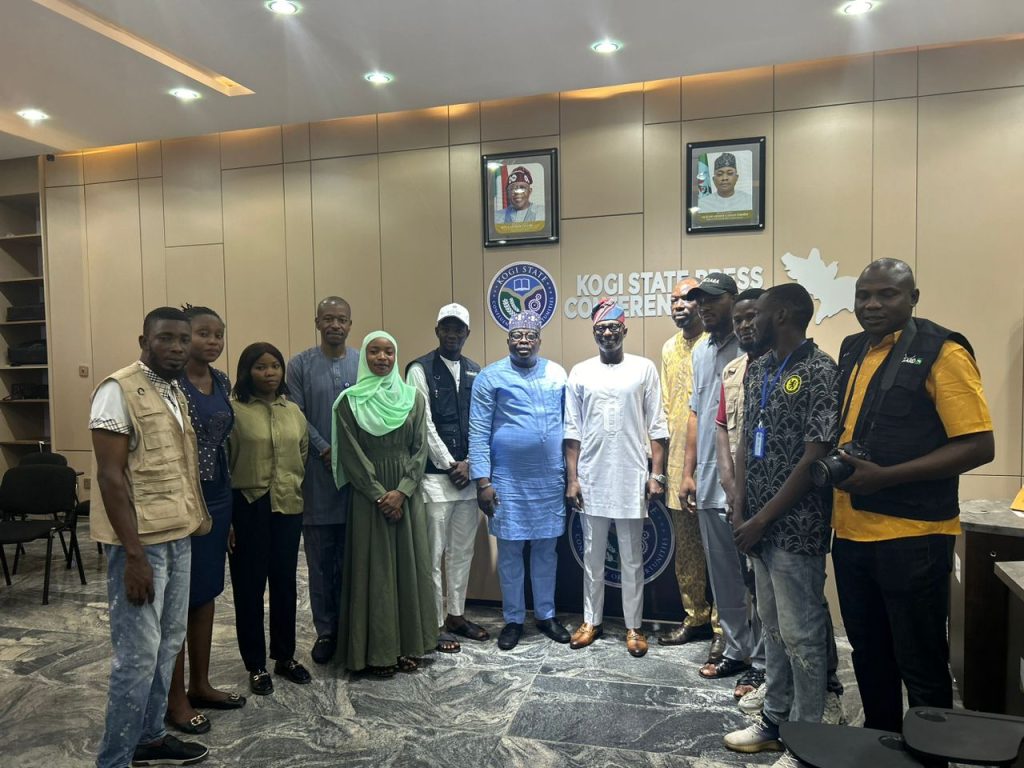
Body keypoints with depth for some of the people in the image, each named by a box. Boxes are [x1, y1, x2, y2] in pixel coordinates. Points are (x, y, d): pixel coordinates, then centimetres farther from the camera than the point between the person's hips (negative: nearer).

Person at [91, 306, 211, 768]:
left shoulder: (175, 393, 12)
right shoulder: (118, 390, -13)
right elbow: (110, 476, -17)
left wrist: (198, 516, 10)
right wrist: (134, 554, -19)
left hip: (178, 536, 8)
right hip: (140, 541, -8)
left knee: (168, 645, 16)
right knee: (139, 654, -2)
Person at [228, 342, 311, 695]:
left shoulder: (294, 411, 8)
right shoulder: (234, 410, -8)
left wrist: (295, 485, 13)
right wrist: (226, 515, -10)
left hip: (288, 507, 5)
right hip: (248, 507, -4)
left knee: (285, 583, 13)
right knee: (249, 586, 7)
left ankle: (285, 656, 29)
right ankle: (256, 665, 21)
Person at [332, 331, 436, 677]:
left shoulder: (414, 398, 4)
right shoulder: (350, 401, -2)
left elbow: (420, 449, 1)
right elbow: (351, 456, -5)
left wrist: (402, 491, -10)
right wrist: (380, 495, -11)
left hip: (407, 493, 2)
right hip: (369, 495, -2)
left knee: (409, 564, 7)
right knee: (374, 568, 2)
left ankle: (409, 645, 19)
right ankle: (377, 651, 13)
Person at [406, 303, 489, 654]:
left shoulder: (475, 372, 10)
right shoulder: (420, 369, -5)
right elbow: (424, 425, -10)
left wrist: (469, 464, -4)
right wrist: (450, 465, -11)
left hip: (469, 474, 5)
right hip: (435, 476, -5)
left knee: (463, 551, 14)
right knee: (433, 554, 2)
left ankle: (456, 615, 28)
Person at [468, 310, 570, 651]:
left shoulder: (558, 374, 5)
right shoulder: (490, 377, -5)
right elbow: (479, 433, -6)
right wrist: (483, 481, -11)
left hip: (550, 480, 3)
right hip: (507, 481, -2)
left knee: (546, 549, 13)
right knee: (510, 552, 8)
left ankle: (546, 614, 29)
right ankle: (513, 619, 23)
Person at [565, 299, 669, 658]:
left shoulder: (644, 369, 0)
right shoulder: (580, 372, 4)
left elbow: (657, 427, 0)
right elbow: (572, 431, 4)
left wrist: (656, 474, -5)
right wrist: (572, 478, 0)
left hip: (632, 479, -1)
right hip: (591, 479, 2)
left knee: (632, 558, 9)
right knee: (592, 556, 12)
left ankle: (633, 626, 22)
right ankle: (591, 620, 26)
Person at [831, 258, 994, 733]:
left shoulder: (941, 352, -10)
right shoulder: (852, 351, 10)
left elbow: (978, 445, -15)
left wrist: (885, 476, -21)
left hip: (911, 536, -7)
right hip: (851, 532, 7)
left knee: (920, 664, 8)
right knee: (868, 654, 20)